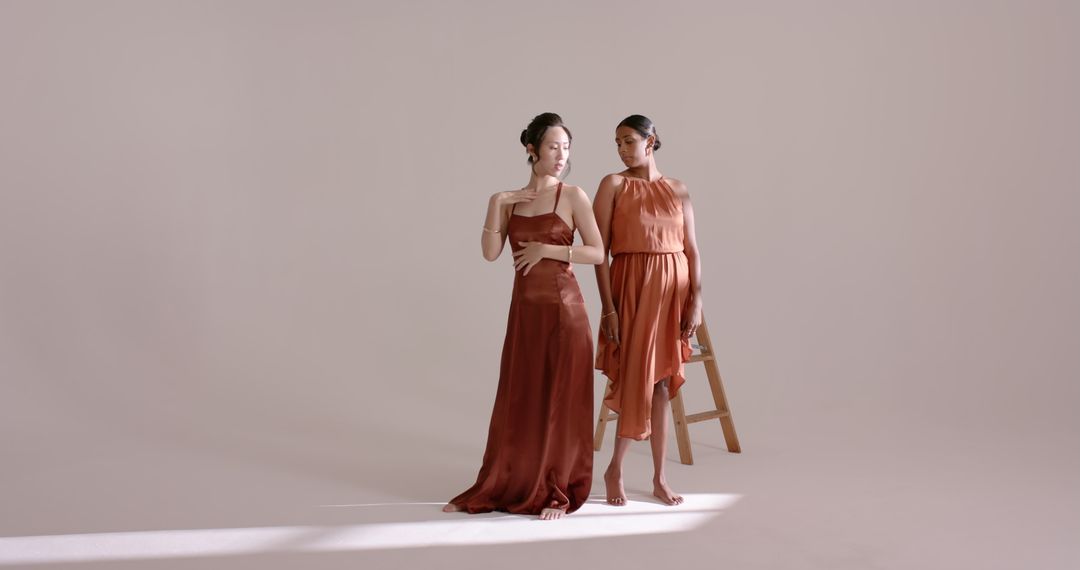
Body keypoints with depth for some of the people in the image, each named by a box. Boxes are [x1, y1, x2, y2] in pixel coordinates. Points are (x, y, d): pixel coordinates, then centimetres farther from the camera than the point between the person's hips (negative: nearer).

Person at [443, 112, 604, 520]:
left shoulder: (573, 196, -2)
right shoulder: (509, 201, 8)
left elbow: (597, 253, -6)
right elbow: (490, 253, -2)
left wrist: (547, 249, -13)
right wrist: (495, 205, -10)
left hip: (564, 307, -3)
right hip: (525, 308, 3)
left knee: (561, 399, 3)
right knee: (517, 399, 9)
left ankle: (558, 492, 14)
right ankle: (498, 488, 19)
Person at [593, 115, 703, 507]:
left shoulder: (678, 190, 9)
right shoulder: (613, 185, 0)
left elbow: (691, 250, 7)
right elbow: (600, 249, -6)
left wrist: (696, 302, -2)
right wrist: (607, 306, -12)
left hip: (673, 288, 3)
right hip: (631, 286, -3)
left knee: (662, 383, 7)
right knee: (635, 378, -2)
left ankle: (659, 478, 16)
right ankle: (615, 470, 16)